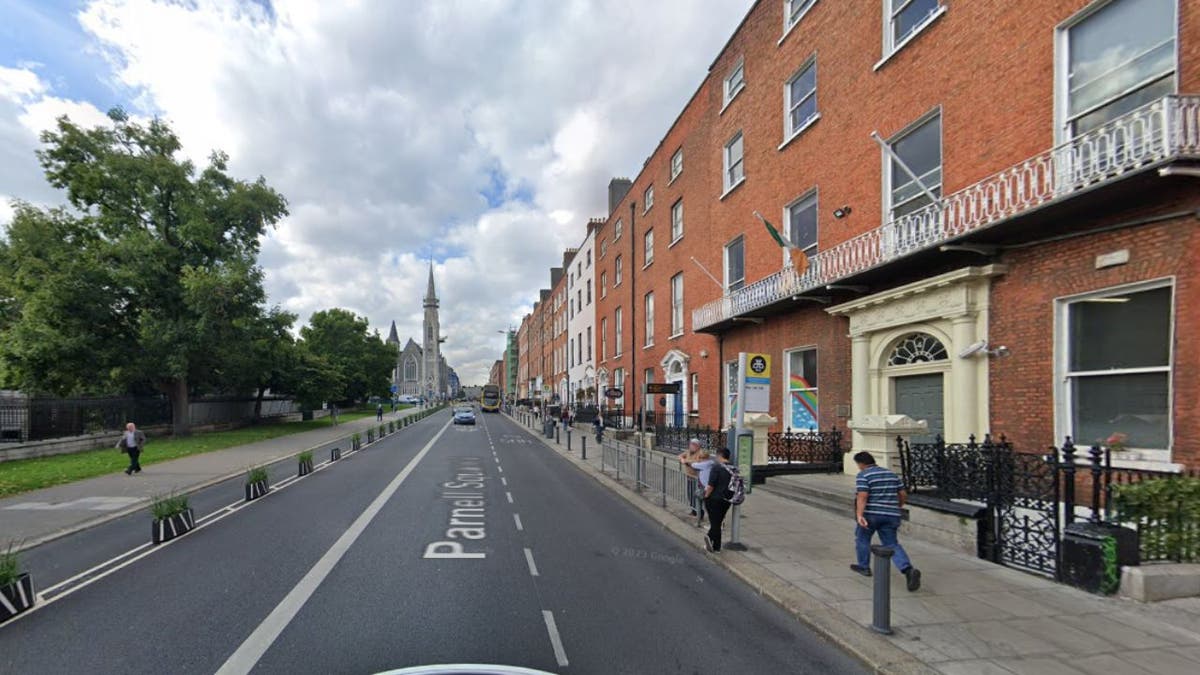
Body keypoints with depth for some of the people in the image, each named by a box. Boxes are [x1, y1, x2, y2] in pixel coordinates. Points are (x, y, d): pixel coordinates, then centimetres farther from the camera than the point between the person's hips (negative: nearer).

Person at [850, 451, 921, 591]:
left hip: (870, 514, -5)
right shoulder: (891, 474, 12)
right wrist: (897, 508, 27)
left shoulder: (863, 476, -8)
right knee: (892, 545, 8)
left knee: (862, 538, 16)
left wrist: (859, 515, -25)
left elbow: (862, 496, -20)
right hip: (890, 515, 5)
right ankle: (908, 569, -12)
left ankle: (864, 567, 26)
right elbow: (904, 495, 13)